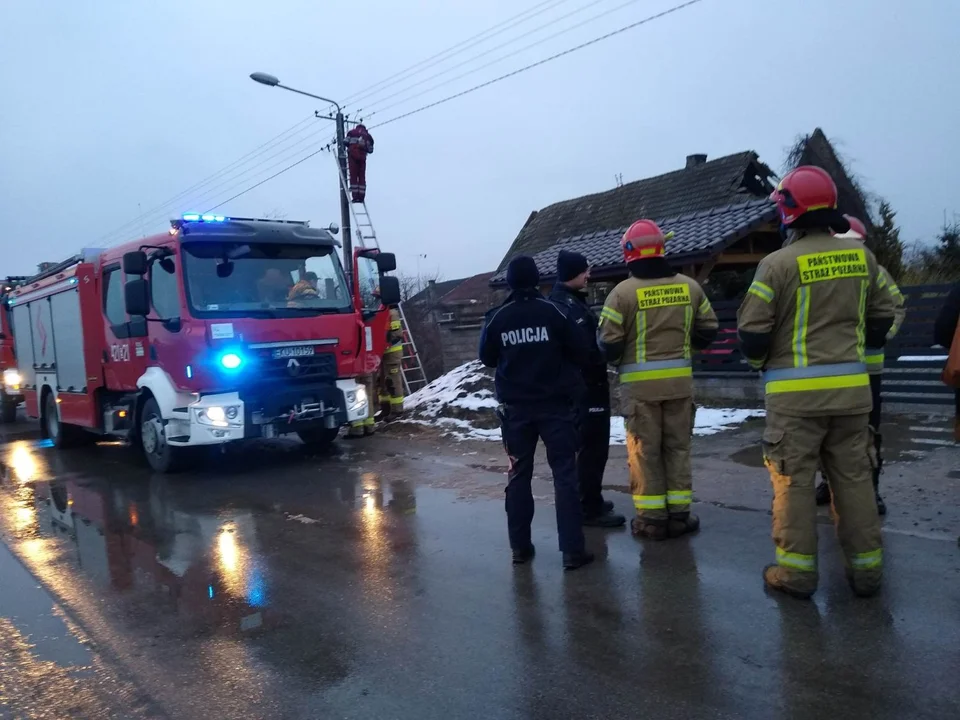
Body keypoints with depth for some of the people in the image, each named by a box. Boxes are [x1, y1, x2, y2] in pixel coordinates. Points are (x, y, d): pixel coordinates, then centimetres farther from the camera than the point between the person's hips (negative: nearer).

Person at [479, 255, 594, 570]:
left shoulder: (497, 317, -3)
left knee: (518, 475, 12)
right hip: (554, 404, -2)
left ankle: (520, 546, 16)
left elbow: (487, 358, 8)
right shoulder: (552, 311, -8)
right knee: (564, 473, 1)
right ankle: (572, 550, 0)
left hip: (515, 407, 2)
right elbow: (580, 352, -3)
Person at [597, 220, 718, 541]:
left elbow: (608, 342, -11)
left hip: (640, 383, -3)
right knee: (677, 446, 14)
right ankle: (679, 514, 19)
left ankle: (652, 519, 11)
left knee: (645, 450, 6)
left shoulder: (623, 292, -11)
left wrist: (617, 361, 10)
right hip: (680, 380, 4)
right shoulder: (689, 286, 2)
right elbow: (708, 331, 9)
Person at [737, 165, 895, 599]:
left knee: (794, 479, 4)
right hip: (851, 387, 5)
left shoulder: (778, 263, -12)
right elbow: (882, 318, 14)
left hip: (795, 392, -5)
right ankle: (866, 568, 22)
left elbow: (752, 331, -11)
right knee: (853, 477, 13)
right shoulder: (862, 256, 5)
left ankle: (797, 570, 9)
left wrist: (759, 362, 9)